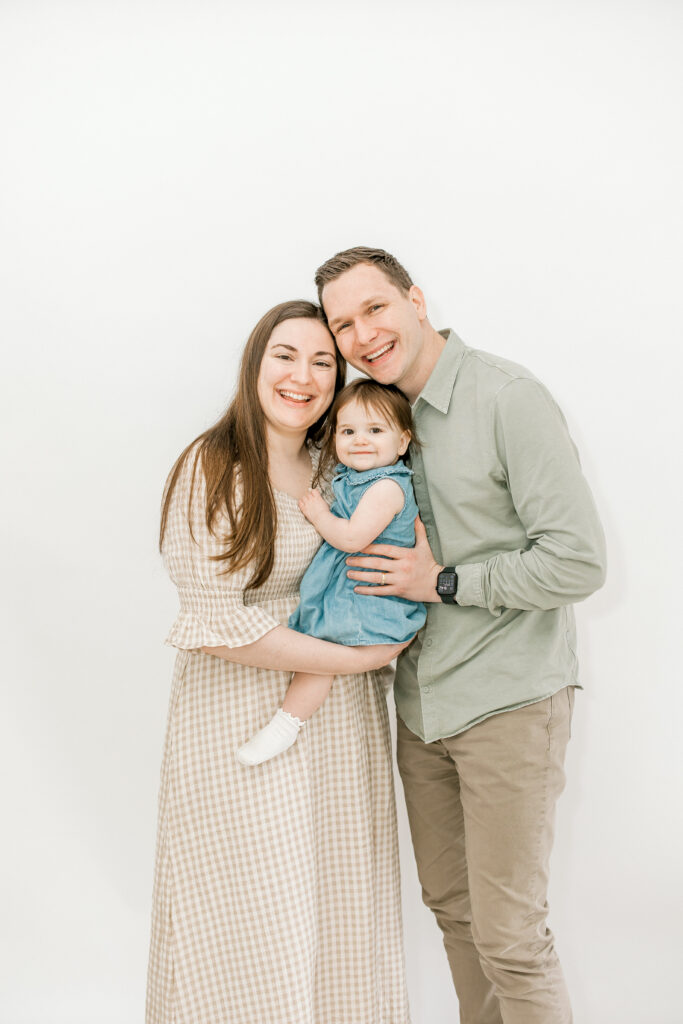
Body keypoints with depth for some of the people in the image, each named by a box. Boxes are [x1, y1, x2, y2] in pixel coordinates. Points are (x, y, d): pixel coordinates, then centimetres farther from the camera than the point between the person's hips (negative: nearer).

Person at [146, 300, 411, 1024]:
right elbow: (219, 623, -17)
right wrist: (352, 659, -14)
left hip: (342, 719, 6)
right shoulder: (213, 467, -10)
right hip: (241, 718, -6)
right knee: (253, 918, 4)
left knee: (339, 905, 13)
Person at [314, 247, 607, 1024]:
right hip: (421, 703, 7)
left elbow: (579, 561, -18)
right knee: (450, 902, 19)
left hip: (508, 702, -7)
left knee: (507, 932, -1)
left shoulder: (507, 399, -14)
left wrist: (443, 583, -16)